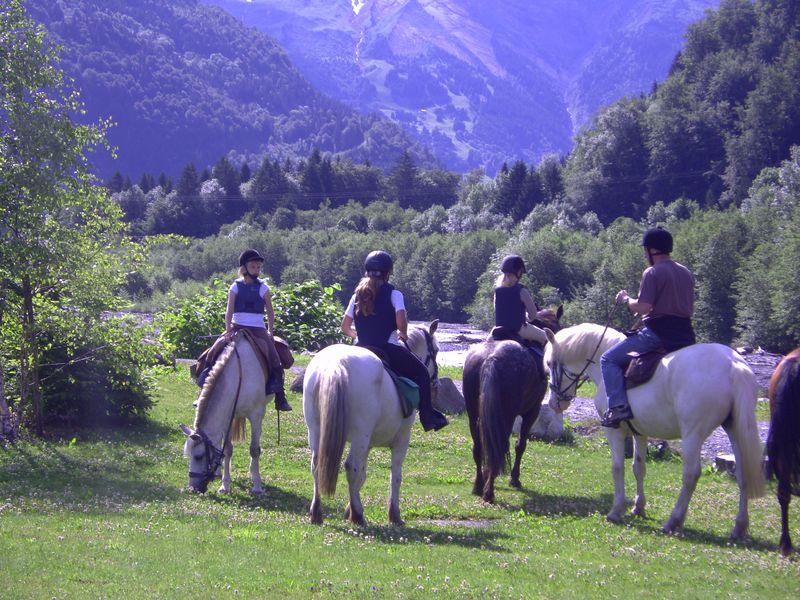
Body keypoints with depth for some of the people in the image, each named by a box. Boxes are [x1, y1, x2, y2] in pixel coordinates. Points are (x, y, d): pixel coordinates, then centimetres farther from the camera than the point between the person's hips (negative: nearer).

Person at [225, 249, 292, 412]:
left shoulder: (263, 288, 6)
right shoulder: (236, 287, 3)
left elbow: (270, 312, 10)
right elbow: (229, 310, -4)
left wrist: (270, 331, 1)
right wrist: (228, 330, -15)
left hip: (258, 329, 1)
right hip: (238, 327, -1)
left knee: (273, 355, -15)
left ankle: (280, 397, -10)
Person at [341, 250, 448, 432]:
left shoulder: (358, 295, 9)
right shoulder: (393, 294, -5)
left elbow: (345, 326, 10)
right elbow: (401, 323, -18)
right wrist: (403, 334, 2)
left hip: (362, 349, 5)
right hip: (388, 348, -5)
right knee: (421, 372, 11)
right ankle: (428, 416, 1)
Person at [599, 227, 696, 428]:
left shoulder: (652, 273, -9)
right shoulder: (686, 273, 14)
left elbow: (643, 307, -17)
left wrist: (626, 300, 1)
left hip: (658, 332, -7)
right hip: (685, 336, 7)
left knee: (609, 359, 0)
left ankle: (618, 406, -15)